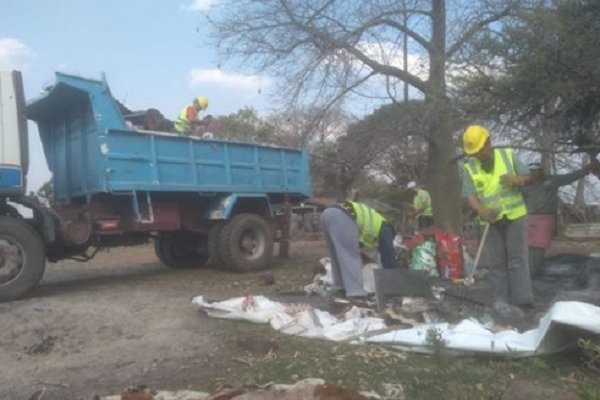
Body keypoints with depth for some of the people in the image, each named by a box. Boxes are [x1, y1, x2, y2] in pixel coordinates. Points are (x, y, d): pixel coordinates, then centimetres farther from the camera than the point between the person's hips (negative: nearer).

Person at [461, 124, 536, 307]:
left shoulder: (508, 155, -2)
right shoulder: (469, 168, -2)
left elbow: (529, 178, 3)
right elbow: (471, 196, -9)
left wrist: (518, 180, -19)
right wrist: (482, 212, -28)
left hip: (515, 216, -1)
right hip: (491, 221, 1)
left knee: (517, 259, 0)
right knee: (496, 263, 5)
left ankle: (523, 301, 4)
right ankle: (503, 303, 13)